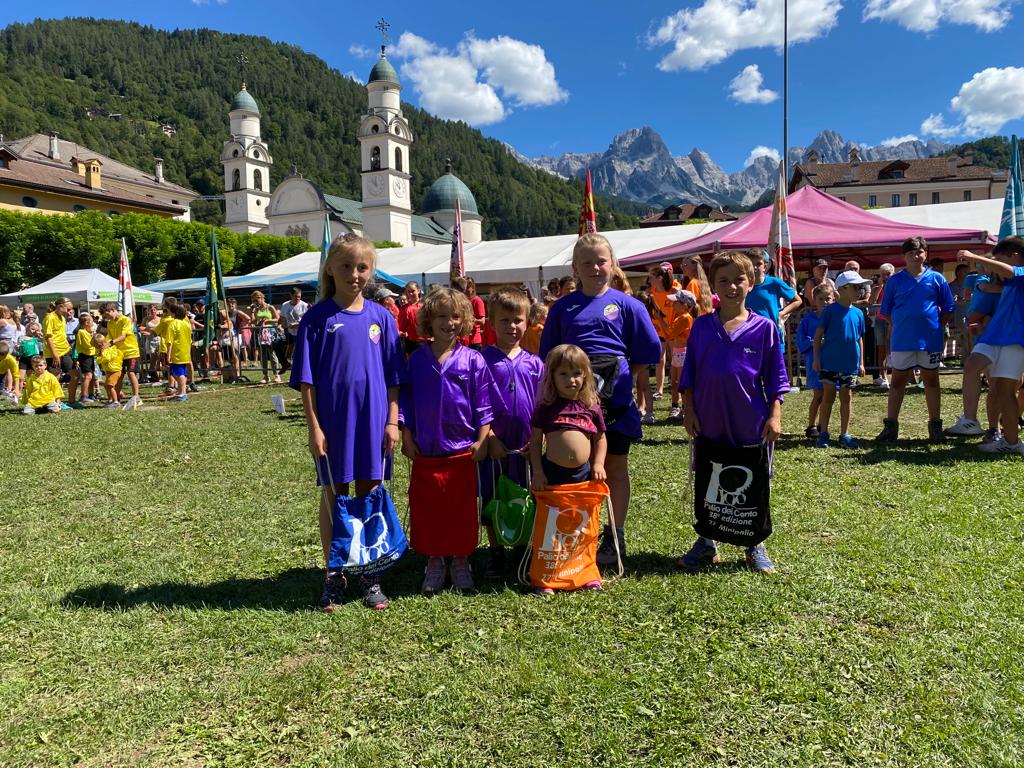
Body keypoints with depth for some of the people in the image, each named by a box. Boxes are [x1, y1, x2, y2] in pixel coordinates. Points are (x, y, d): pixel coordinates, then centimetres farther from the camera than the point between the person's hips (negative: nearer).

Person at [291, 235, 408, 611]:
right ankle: (333, 575, 24)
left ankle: (369, 574, 24)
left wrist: (393, 422, -1)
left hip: (373, 422, 2)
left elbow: (393, 377, 5)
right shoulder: (317, 318, -3)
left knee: (370, 496, 10)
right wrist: (313, 427, -8)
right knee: (333, 496, 10)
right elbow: (306, 380, -3)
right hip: (332, 424, -1)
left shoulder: (380, 317, 3)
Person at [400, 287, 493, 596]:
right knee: (427, 512, 9)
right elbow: (405, 400, 5)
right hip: (425, 453, 1)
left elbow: (483, 404, -1)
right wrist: (406, 437, 0)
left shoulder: (473, 360, -3)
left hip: (463, 451, -1)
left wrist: (482, 440, -4)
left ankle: (461, 563, 26)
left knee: (462, 512, 9)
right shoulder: (416, 360, 1)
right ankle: (434, 563, 27)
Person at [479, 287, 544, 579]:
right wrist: (489, 438, -13)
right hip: (493, 444, -2)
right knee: (492, 499, 8)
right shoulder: (483, 360, -4)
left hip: (525, 445, 2)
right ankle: (495, 552, 25)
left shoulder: (534, 363, 5)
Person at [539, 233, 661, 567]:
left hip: (615, 398, -1)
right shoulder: (562, 307, 5)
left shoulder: (626, 305, 0)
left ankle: (615, 537, 20)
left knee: (616, 466, 9)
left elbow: (649, 351, 3)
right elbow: (548, 356, 11)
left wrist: (621, 374, -2)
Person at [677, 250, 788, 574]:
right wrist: (688, 410, -1)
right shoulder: (701, 326, 2)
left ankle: (755, 547, 27)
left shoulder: (764, 327, -2)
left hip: (751, 423, -1)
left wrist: (775, 415, -5)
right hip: (709, 422, 2)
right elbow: (689, 373, 5)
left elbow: (775, 377, 1)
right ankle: (706, 544, 28)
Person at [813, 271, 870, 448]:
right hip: (830, 362, -4)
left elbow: (860, 339, 13)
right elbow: (818, 335, -6)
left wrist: (861, 362, 11)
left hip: (850, 363, 4)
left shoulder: (858, 313, 6)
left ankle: (844, 435, 17)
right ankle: (823, 434, 13)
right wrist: (816, 358, -10)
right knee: (828, 396, 3)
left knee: (846, 397, 9)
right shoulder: (830, 310, -7)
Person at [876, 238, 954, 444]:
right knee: (897, 382, 5)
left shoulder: (936, 279, 3)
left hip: (930, 340, 0)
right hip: (902, 341, 0)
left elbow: (947, 309, 8)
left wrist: (936, 326, -1)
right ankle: (890, 427, 11)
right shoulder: (895, 280, 3)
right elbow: (886, 311, 7)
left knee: (931, 381, 9)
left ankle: (935, 427, 17)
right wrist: (899, 327, 0)